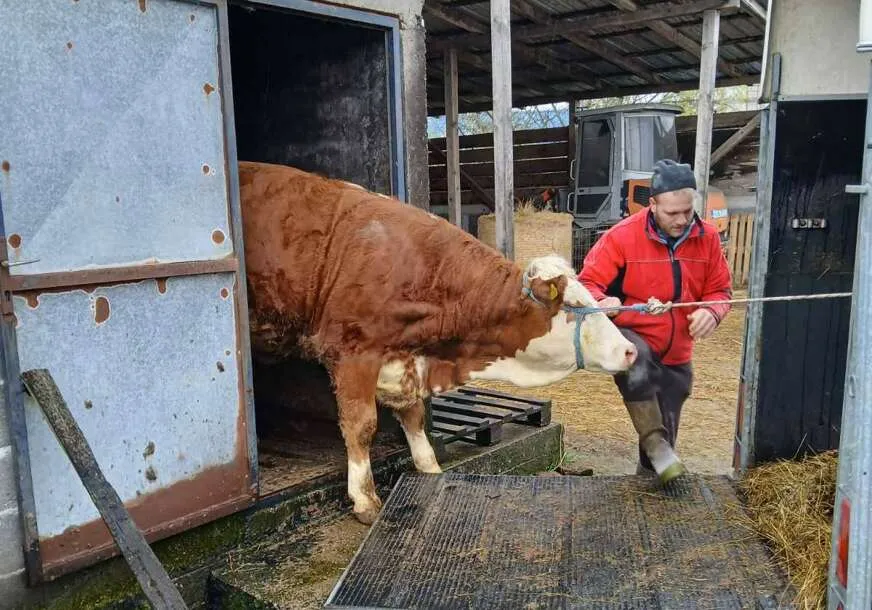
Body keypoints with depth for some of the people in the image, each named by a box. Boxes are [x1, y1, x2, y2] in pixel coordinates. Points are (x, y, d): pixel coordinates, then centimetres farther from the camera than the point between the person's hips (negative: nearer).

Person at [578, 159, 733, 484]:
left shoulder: (707, 238, -5)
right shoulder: (623, 237, -17)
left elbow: (720, 290, 4)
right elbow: (587, 284, -15)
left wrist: (711, 313, -20)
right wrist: (603, 302, -39)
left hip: (676, 356, 4)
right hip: (630, 337, -4)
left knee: (665, 434, 12)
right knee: (637, 360, -41)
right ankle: (654, 441, -27)